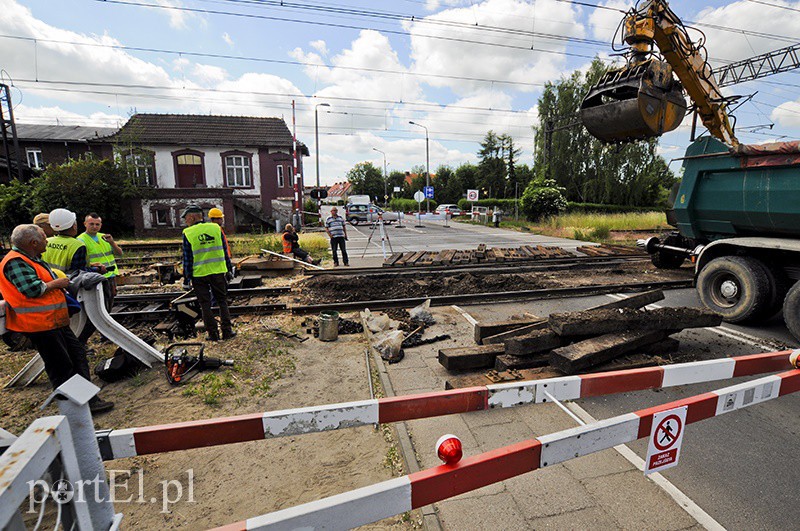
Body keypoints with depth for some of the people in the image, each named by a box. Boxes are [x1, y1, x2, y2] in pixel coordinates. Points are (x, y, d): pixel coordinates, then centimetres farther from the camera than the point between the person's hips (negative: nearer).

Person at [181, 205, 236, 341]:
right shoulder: (216, 228, 2)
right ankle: (227, 330, 12)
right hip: (218, 272, 2)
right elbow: (225, 251, 5)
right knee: (222, 301, 13)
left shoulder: (187, 233, -6)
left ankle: (213, 333, 11)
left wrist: (186, 278, 3)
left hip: (199, 274, -2)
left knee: (205, 304, 8)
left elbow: (187, 258, -4)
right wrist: (229, 269, 13)